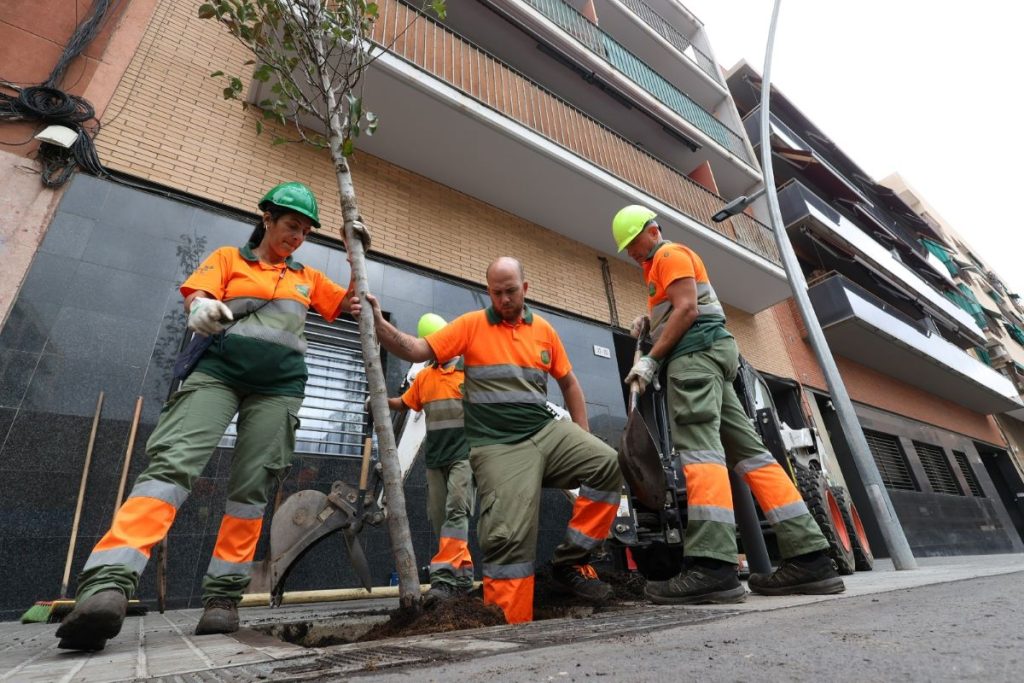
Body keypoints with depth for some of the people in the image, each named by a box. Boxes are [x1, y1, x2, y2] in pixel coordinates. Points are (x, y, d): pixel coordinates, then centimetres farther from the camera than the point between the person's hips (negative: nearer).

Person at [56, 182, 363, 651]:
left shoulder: (308, 278, 24)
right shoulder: (228, 258, 18)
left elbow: (347, 303, 28)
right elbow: (195, 295, 4)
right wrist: (200, 307, -21)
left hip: (278, 384, 2)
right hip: (218, 369, -1)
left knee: (251, 486, -5)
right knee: (174, 461, -21)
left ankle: (223, 596, 1)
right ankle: (108, 583, -27)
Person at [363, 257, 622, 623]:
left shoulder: (544, 329, 12)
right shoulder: (471, 324, 3)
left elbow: (569, 383, 19)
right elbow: (416, 350, -3)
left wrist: (582, 437, 13)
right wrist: (378, 324, -18)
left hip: (547, 431, 4)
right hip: (498, 446, -4)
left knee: (607, 463, -16)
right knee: (509, 536, -11)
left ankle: (569, 561, -1)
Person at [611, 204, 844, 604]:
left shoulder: (671, 254, 2)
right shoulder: (657, 267, 32)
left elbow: (687, 310, -11)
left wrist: (651, 360, -13)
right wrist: (649, 323, 18)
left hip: (695, 353, -10)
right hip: (706, 356, 10)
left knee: (699, 448, -23)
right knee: (747, 451, 0)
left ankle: (712, 566, -32)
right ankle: (808, 556, -2)